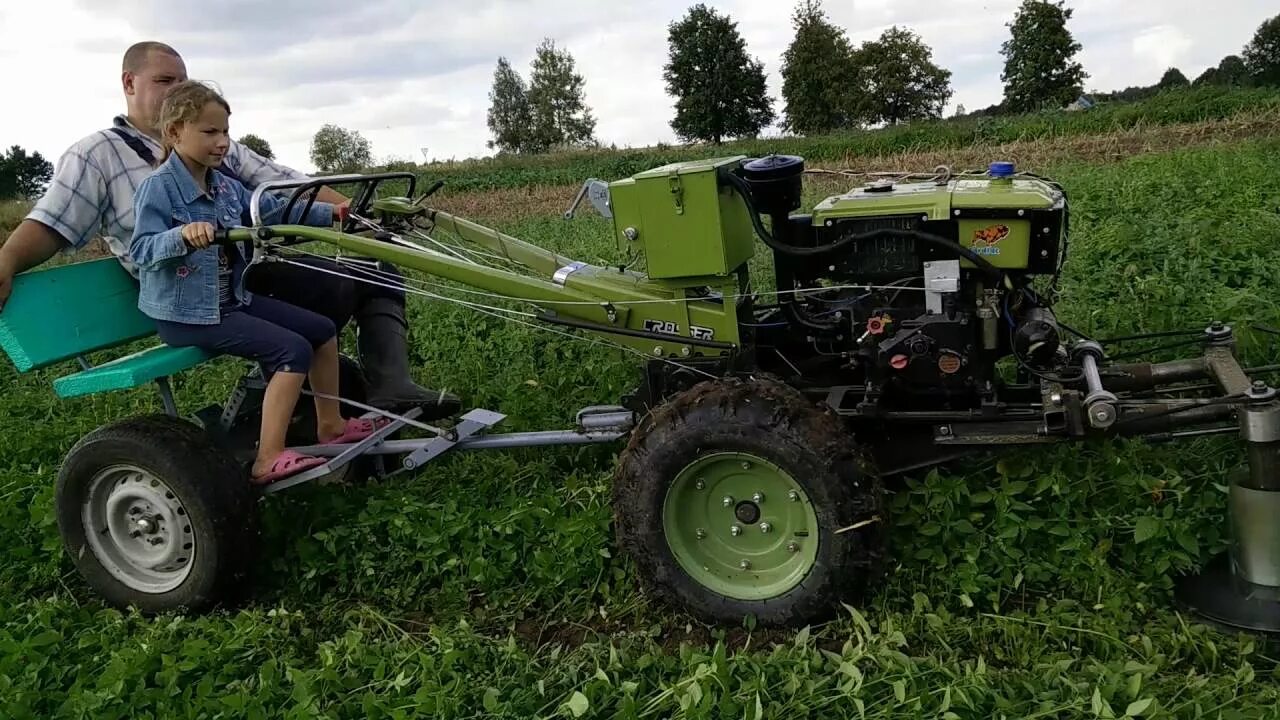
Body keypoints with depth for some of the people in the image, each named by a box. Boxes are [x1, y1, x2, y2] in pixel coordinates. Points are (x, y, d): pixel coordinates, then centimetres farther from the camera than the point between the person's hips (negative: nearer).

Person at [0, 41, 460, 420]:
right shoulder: (98, 155, 7)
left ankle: (390, 387, -19)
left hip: (261, 265, 8)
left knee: (380, 272, -5)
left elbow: (284, 181, 15)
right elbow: (50, 223, -3)